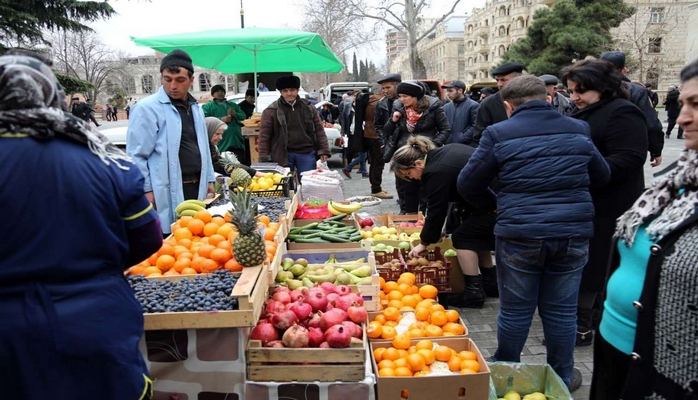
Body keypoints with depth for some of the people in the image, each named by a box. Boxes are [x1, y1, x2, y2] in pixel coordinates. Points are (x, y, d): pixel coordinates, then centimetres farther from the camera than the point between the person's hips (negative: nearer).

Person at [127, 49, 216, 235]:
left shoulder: (195, 108, 13)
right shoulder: (147, 108, -10)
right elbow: (136, 155, -11)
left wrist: (208, 179, 18)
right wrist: (146, 190, -13)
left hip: (195, 189, 7)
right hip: (167, 194, -7)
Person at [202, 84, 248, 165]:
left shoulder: (233, 105, 24)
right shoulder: (207, 106, 9)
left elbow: (243, 116, 17)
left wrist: (235, 114, -5)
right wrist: (220, 119, -17)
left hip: (237, 141, 5)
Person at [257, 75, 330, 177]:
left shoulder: (308, 107, 9)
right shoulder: (271, 111, 1)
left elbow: (319, 130, 10)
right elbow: (264, 136, 0)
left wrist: (323, 151, 2)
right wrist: (264, 159, -6)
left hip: (307, 153, 2)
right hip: (283, 155, -2)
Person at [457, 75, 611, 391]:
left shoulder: (498, 134, -4)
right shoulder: (578, 130, 6)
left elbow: (467, 184, 1)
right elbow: (602, 177, 19)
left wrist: (494, 205, 18)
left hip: (520, 235, -2)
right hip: (573, 234, 3)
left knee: (515, 310, 12)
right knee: (561, 310, 14)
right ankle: (562, 378, 30)